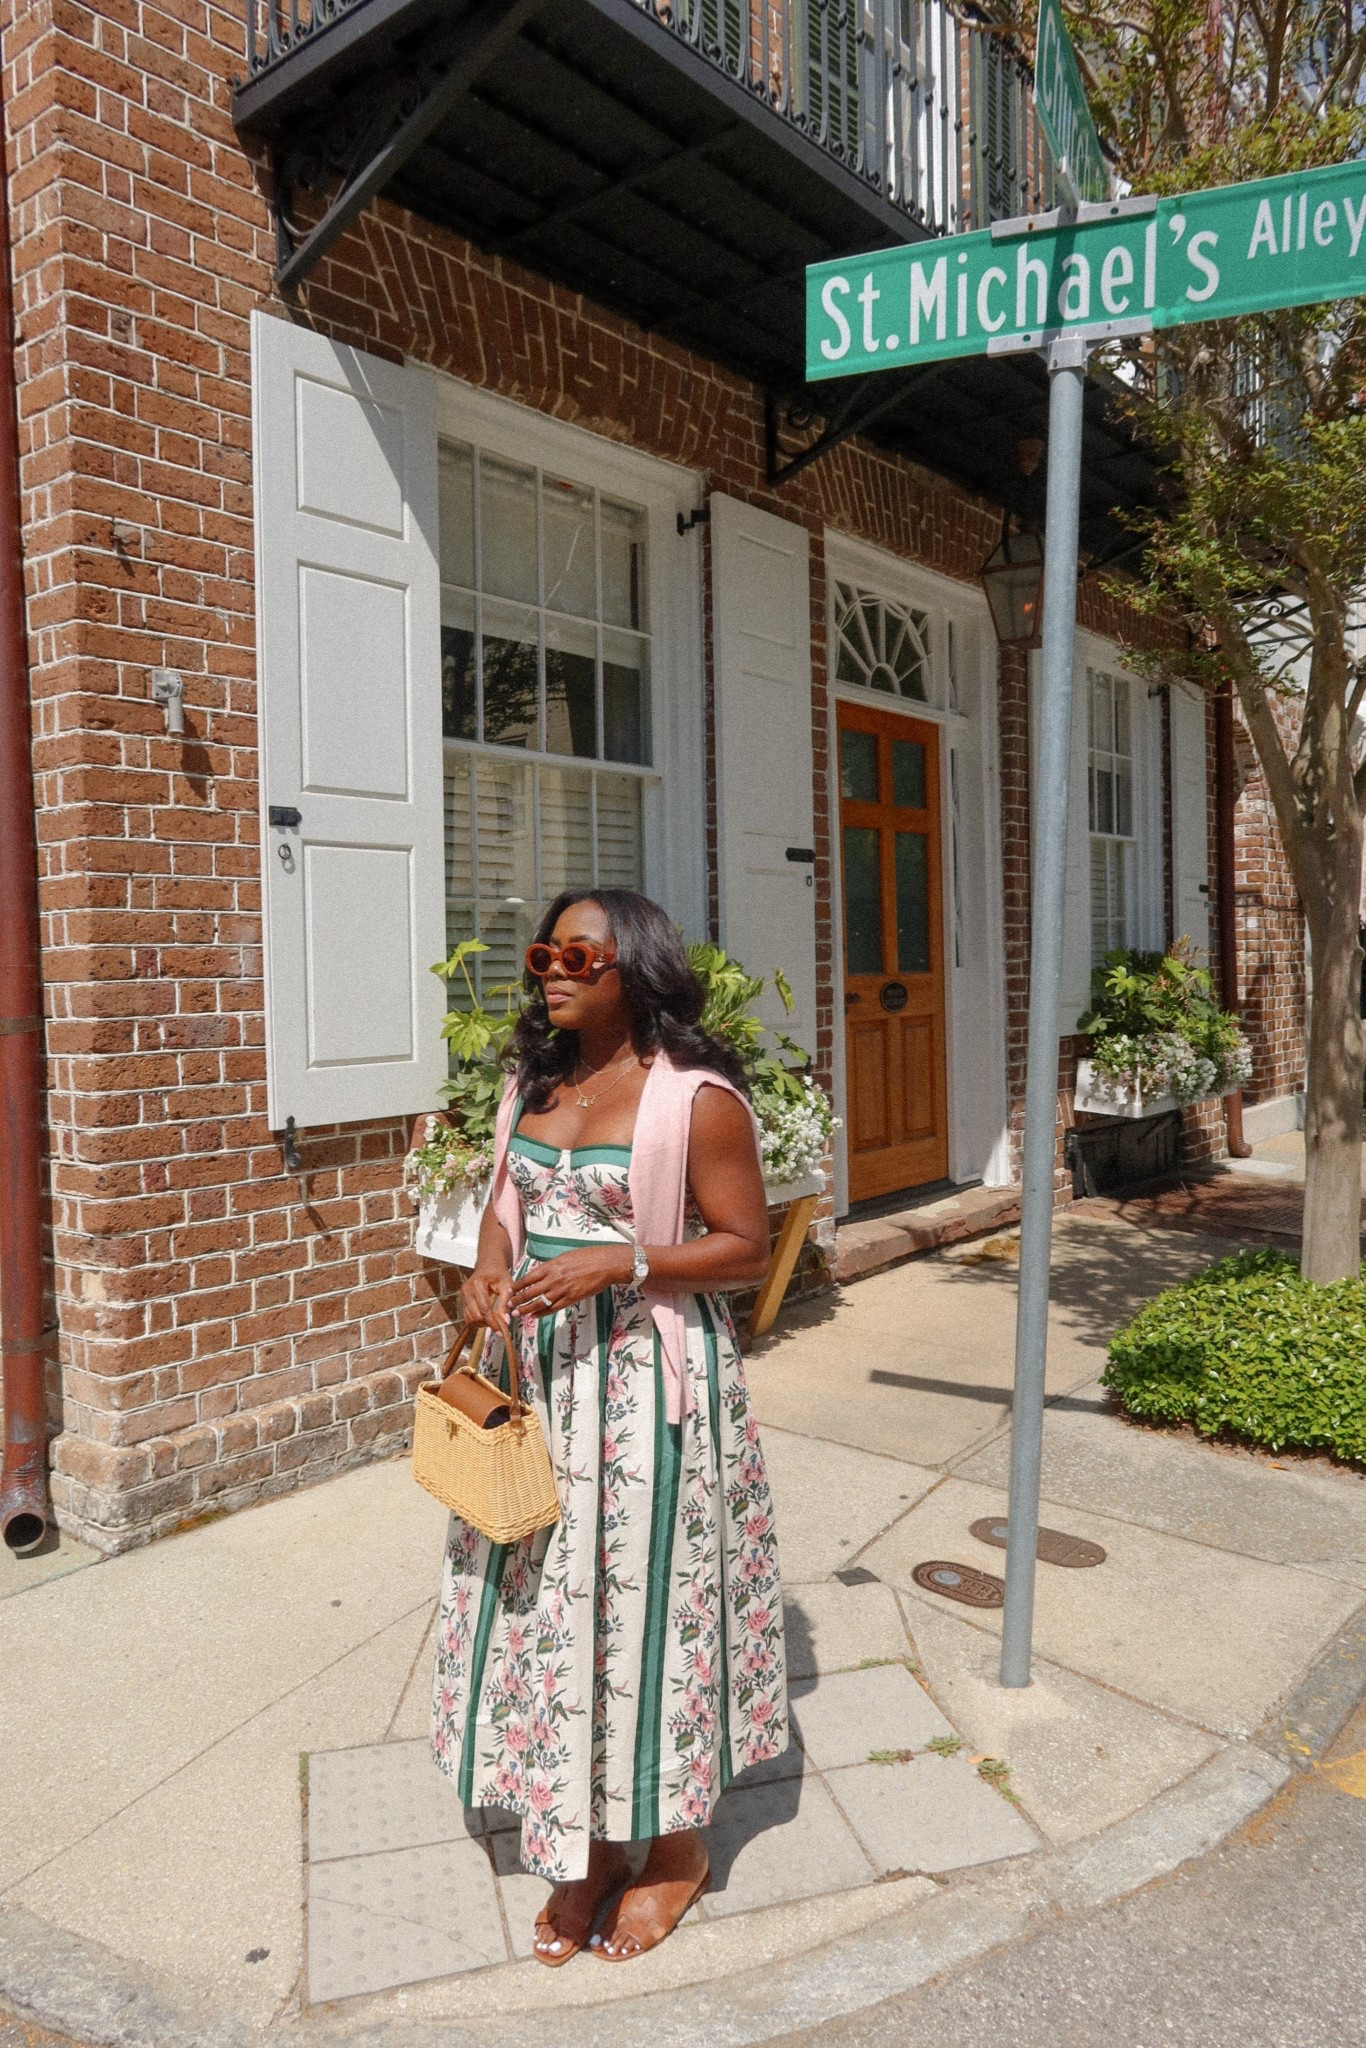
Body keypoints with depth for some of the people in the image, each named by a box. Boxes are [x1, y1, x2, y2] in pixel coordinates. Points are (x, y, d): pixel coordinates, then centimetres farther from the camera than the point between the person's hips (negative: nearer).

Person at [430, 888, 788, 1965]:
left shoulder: (695, 1097, -13)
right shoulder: (533, 1084, 7)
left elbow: (747, 1246, -11)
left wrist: (618, 1264, -22)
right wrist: (490, 1268, -3)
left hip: (649, 1379, -6)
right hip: (541, 1370, 6)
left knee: (646, 1596, 6)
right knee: (547, 1598, 13)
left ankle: (676, 1847, 32)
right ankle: (589, 1848, 34)